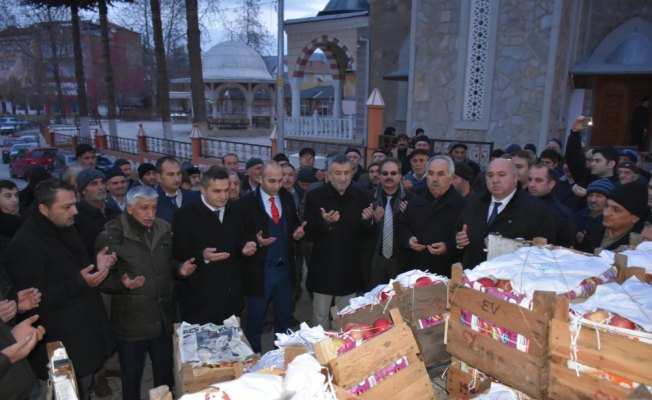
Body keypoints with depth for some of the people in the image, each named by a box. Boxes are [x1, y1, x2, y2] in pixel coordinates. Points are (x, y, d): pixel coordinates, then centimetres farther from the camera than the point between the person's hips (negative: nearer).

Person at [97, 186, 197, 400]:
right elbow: (103, 279, -10)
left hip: (164, 317, 4)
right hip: (132, 322, -4)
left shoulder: (163, 229, 2)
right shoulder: (111, 236, -12)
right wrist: (123, 283, -29)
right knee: (132, 376, 15)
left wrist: (179, 268, -6)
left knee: (166, 372, 20)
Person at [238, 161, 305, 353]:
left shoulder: (287, 198, 3)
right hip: (259, 271, -5)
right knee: (255, 322, 12)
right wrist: (256, 241, -27)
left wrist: (297, 232, -8)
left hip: (285, 269, 5)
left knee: (285, 319, 19)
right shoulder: (246, 203, -12)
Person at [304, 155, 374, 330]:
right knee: (320, 317, 12)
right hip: (323, 267, -2)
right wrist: (324, 222, -27)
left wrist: (368, 221, -17)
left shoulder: (361, 196, -2)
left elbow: (368, 233, 5)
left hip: (350, 268, 2)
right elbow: (309, 234, -9)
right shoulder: (314, 196, -9)